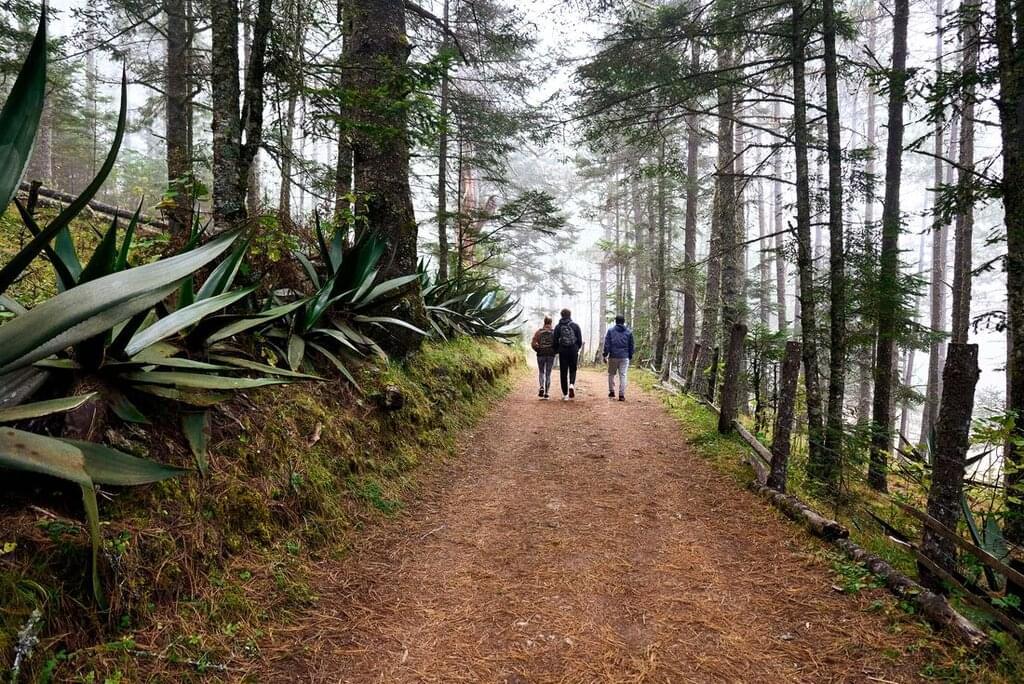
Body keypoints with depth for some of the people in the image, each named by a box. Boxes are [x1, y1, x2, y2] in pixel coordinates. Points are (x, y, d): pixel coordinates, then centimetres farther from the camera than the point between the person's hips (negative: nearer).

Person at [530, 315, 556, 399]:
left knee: (541, 372, 15)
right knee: (548, 374, 7)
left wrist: (538, 350, 10)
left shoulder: (539, 331, 0)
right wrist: (555, 351, 9)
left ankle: (542, 387, -9)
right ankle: (546, 393, 4)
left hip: (541, 354, 0)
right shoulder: (554, 332, -2)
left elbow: (533, 343, -5)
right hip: (551, 355, 0)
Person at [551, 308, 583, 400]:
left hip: (563, 352, 0)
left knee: (563, 372, 5)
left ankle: (565, 394, 4)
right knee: (573, 370, 15)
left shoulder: (558, 327, 0)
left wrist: (557, 350, 19)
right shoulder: (575, 326, 0)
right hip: (573, 351, 0)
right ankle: (572, 384, -14)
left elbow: (555, 341, 1)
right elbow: (580, 340, 1)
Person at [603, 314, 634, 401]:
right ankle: (621, 395, -3)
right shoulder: (629, 332, 7)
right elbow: (631, 346, 11)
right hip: (624, 357, 1)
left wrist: (605, 355, 0)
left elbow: (607, 344, -3)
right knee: (623, 375, 0)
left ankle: (611, 391, 16)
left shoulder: (610, 330, 1)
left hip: (613, 357, -1)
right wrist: (630, 356, 18)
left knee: (611, 374, 15)